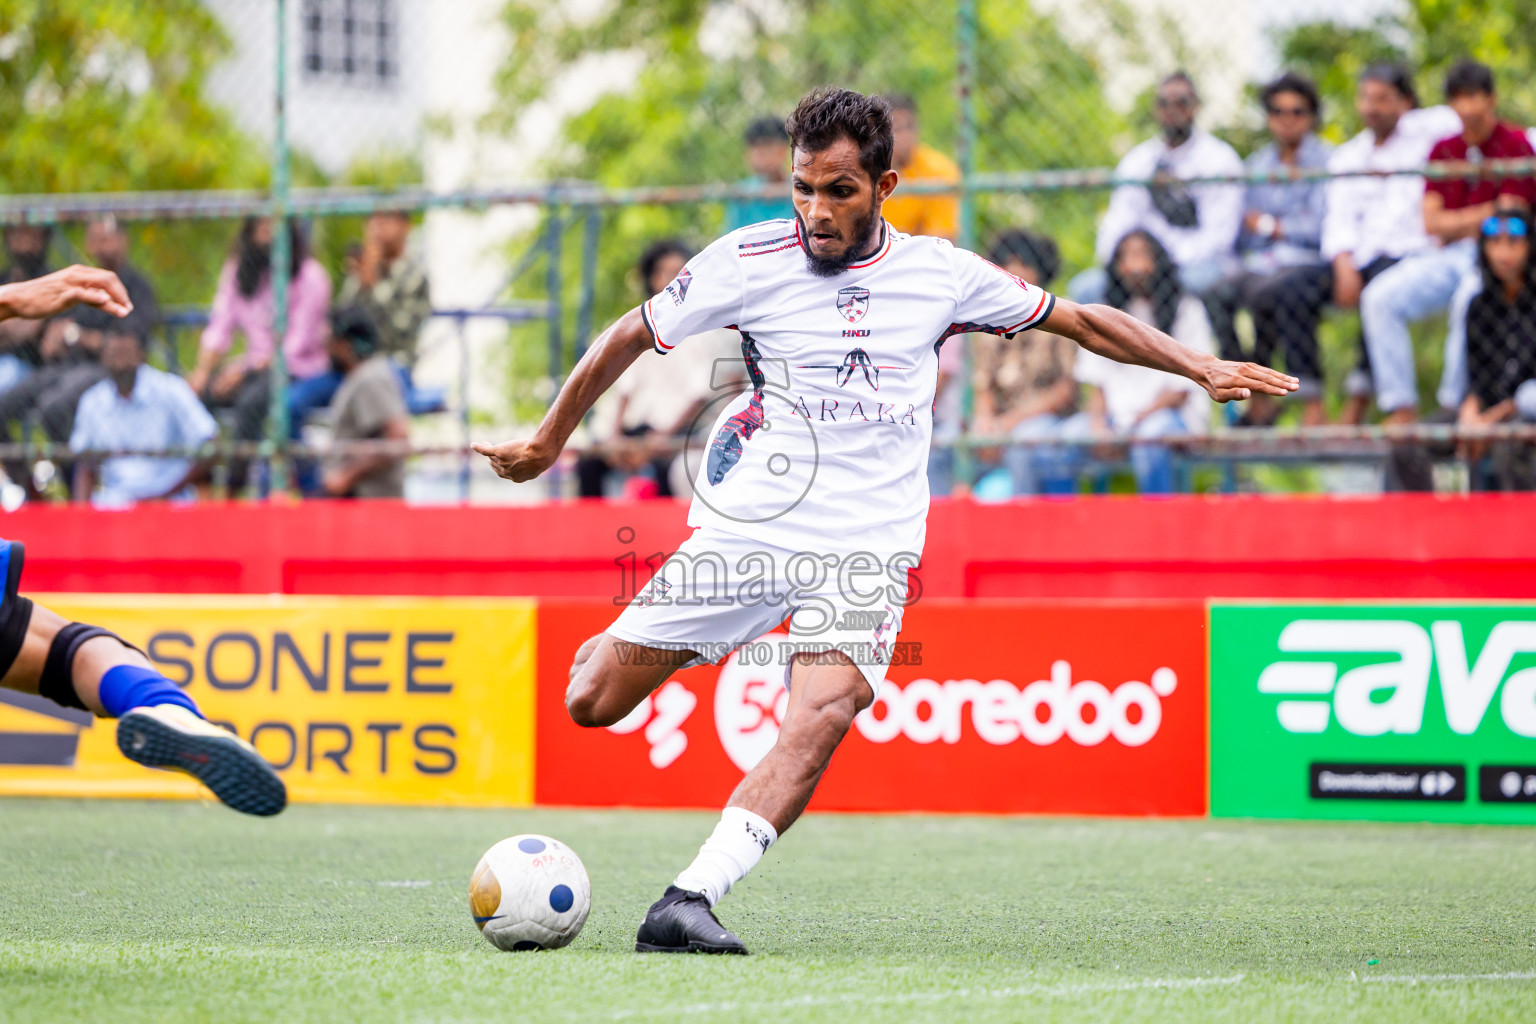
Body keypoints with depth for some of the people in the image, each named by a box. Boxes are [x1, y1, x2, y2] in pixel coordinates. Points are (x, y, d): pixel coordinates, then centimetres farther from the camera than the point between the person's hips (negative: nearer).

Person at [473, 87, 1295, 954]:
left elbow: (1079, 321, 13)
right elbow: (631, 337, 10)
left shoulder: (939, 272, 2)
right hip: (750, 527, 0)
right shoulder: (749, 260, -3)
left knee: (822, 719, -27)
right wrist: (549, 443, 17)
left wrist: (1204, 370, 9)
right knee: (593, 705, -2)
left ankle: (690, 900, -32)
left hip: (866, 548, 0)